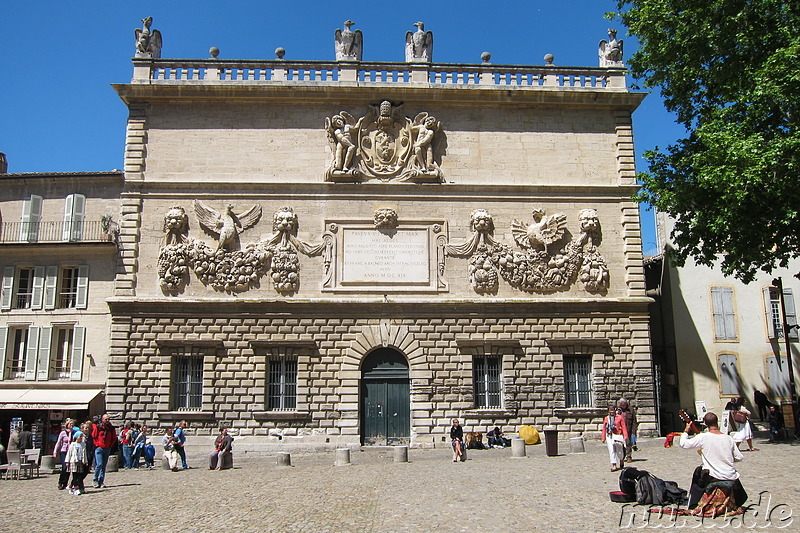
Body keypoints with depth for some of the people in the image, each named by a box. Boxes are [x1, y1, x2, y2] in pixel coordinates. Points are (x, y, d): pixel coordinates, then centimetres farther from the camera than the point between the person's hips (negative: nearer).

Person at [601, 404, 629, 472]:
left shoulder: (620, 417, 0)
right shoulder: (606, 418, 9)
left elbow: (624, 427, -1)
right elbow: (604, 428, 12)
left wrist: (625, 436, -8)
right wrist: (603, 438, 10)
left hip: (618, 436, -2)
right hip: (609, 436, 2)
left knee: (619, 451, 6)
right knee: (611, 451, -6)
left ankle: (621, 463, 34)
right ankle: (614, 466, -4)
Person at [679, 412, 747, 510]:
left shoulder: (703, 437, -12)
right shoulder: (729, 438, -1)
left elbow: (683, 444, -8)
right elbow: (739, 457, 4)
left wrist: (686, 431, 9)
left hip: (712, 478, -3)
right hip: (731, 479, 3)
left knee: (698, 471, 30)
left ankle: (694, 504, 31)